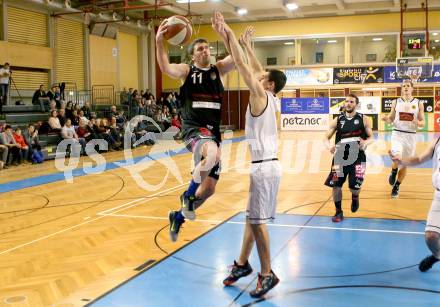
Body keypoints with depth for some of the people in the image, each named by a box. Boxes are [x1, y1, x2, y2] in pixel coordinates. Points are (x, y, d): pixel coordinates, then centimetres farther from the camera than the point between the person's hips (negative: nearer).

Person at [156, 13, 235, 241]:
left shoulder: (218, 69, 11)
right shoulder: (187, 70, 2)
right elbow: (165, 68, -18)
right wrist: (159, 42, -32)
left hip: (213, 131, 5)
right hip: (194, 128, -5)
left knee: (209, 188, 8)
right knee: (212, 154, -40)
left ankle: (178, 216, 33)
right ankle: (188, 195, -14)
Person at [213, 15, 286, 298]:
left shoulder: (260, 96, -11)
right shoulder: (272, 99, 11)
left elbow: (241, 64, -12)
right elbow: (257, 69, 23)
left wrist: (227, 33, -7)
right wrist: (247, 43, 28)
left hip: (264, 167, -9)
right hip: (265, 164, 9)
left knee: (257, 220, -3)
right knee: (252, 218, 16)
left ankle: (267, 274, 6)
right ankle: (243, 264, 26)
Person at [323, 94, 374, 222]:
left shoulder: (364, 119, 0)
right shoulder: (337, 120, 4)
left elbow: (371, 137, 2)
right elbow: (326, 138, 5)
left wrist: (366, 142, -23)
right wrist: (329, 146, -18)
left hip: (357, 156, -2)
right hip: (340, 156, 2)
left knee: (355, 186, -9)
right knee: (335, 185, -3)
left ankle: (355, 197, 30)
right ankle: (338, 212, 18)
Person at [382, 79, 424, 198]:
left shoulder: (419, 103, 1)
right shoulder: (395, 102, 2)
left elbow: (423, 122, 3)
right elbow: (391, 119, 9)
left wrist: (417, 122, -20)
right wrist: (386, 119, -14)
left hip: (411, 136, 1)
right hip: (397, 134, -1)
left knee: (405, 164, 8)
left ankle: (396, 186, 29)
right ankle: (393, 172, 8)